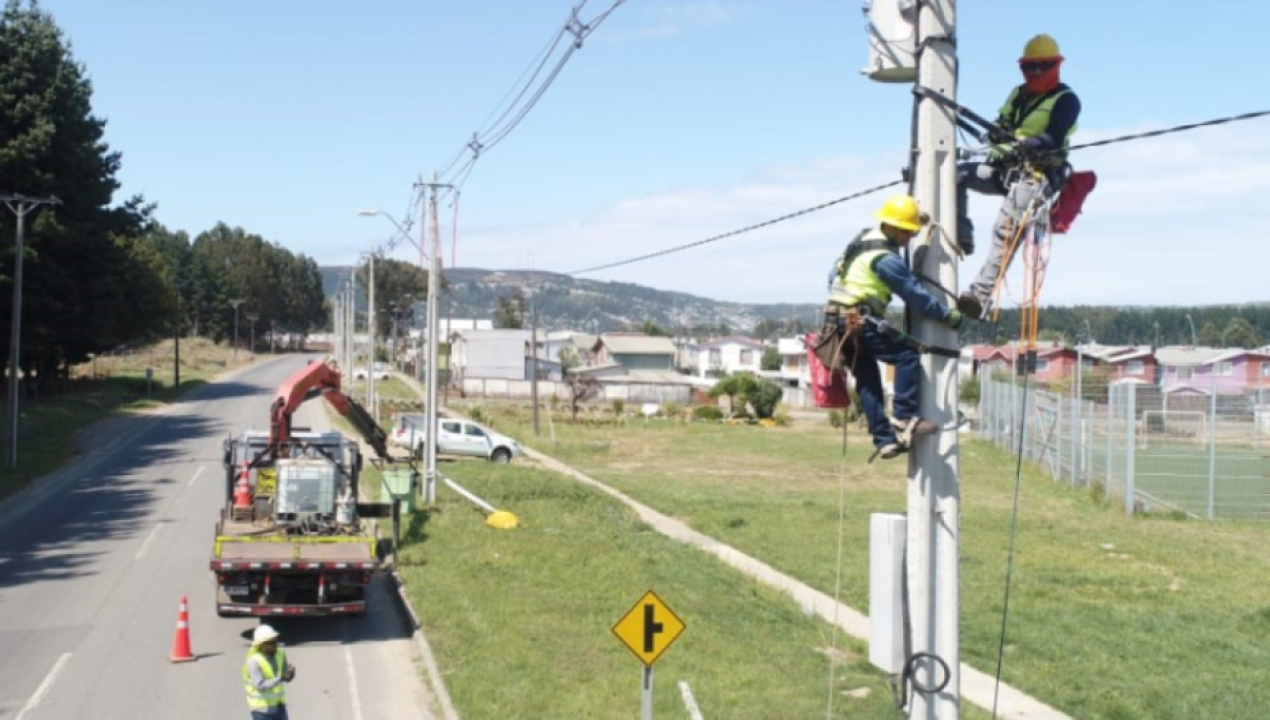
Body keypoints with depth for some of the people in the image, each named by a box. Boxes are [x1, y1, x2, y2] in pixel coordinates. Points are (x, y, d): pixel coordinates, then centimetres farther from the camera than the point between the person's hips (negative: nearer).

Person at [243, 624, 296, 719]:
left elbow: (287, 678, 0)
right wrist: (280, 679, -37)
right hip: (261, 707, -6)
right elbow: (260, 686, -27)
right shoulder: (254, 661, -21)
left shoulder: (280, 655, -2)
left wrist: (291, 674, -23)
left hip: (278, 704, 6)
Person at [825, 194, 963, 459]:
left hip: (838, 320, 10)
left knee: (867, 380, 9)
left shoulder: (864, 239, 15)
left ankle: (884, 439, 9)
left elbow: (833, 277, 23)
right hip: (860, 321, -10)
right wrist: (949, 316, -2)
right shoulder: (886, 258, -14)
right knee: (907, 356, -9)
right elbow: (916, 295, -11)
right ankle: (905, 419, -12)